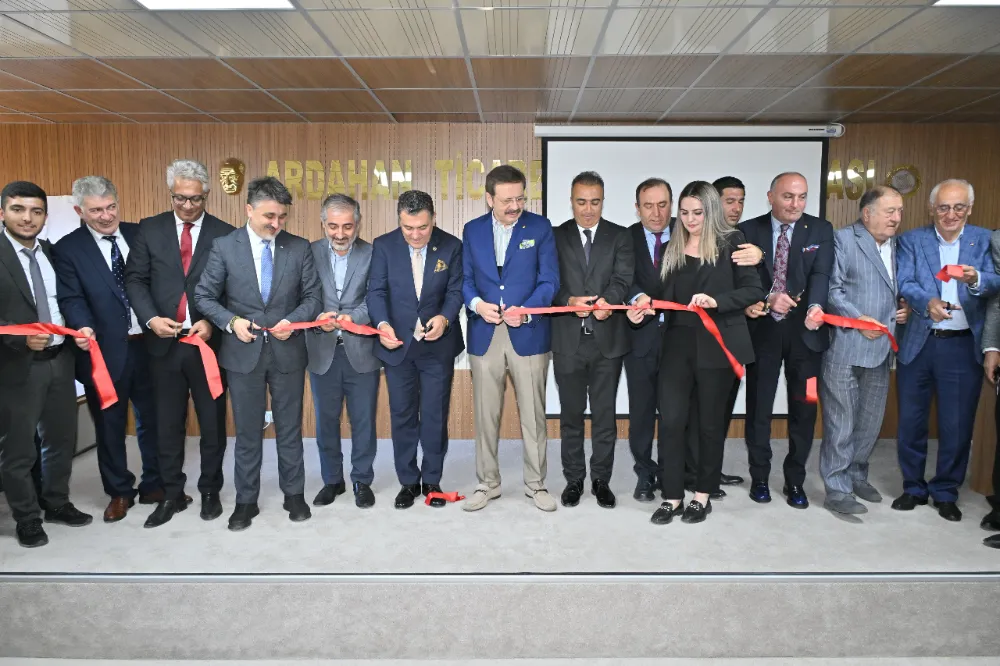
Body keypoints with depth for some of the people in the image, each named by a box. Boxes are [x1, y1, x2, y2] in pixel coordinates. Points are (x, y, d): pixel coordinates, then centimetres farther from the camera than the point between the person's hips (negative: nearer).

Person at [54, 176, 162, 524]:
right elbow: (71, 299, -9)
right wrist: (84, 328, -28)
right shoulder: (67, 248, -1)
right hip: (104, 350, -2)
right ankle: (119, 492, 28)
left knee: (152, 420, 13)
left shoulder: (140, 234, 6)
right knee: (110, 425, 11)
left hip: (148, 344, 2)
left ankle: (154, 485, 30)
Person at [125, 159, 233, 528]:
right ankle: (172, 494, 26)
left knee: (212, 423, 9)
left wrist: (212, 323, -15)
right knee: (168, 425, 11)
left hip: (209, 341, -1)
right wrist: (150, 318, -12)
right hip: (164, 342, 2)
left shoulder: (225, 234, 0)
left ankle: (210, 491, 26)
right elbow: (135, 278, 2)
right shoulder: (149, 229, 4)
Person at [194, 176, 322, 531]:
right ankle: (246, 501, 25)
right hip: (243, 352, 0)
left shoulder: (300, 248, -1)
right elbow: (204, 295, 0)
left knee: (290, 428, 11)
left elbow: (313, 296, 1)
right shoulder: (224, 246, -3)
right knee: (247, 431, 10)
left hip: (287, 351, 1)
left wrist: (293, 320, -16)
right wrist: (231, 321, -15)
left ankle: (294, 494, 28)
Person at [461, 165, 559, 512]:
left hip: (528, 334, -2)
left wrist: (526, 311, -20)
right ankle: (487, 483, 24)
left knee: (533, 414, 6)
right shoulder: (472, 230, 8)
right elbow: (465, 279, 8)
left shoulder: (540, 227, 1)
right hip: (484, 336, 2)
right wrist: (476, 303, -14)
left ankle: (536, 483, 21)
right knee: (485, 415, 9)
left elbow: (549, 280, -4)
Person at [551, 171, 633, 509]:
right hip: (568, 340, 0)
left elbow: (624, 278, -8)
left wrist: (608, 300, -29)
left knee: (605, 414, 8)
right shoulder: (556, 236, 6)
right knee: (571, 413, 11)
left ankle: (601, 479, 22)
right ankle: (574, 479, 24)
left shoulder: (620, 236, 5)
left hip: (607, 339, 0)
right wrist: (569, 301, -21)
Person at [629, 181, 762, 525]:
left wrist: (716, 301, -21)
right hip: (678, 344, 3)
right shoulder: (672, 249, 10)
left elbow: (753, 289, -7)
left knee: (710, 421, 8)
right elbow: (666, 296, 9)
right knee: (672, 420, -1)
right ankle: (672, 496, 11)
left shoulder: (731, 242, -2)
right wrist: (648, 306, -11)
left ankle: (703, 494, 23)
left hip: (717, 344, -3)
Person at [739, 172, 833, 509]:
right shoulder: (748, 230, 0)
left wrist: (815, 306, -33)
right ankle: (759, 477, 26)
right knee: (759, 407, 9)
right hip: (762, 329, 0)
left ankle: (795, 480, 24)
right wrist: (767, 300, -23)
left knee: (803, 409, 8)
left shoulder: (821, 230, 1)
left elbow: (821, 274, -13)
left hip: (804, 331, 1)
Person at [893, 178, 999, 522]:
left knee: (957, 425, 5)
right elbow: (905, 283, -10)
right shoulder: (911, 240, 3)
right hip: (917, 344, 1)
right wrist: (928, 302, -30)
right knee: (911, 421, 10)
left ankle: (946, 492, 23)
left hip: (963, 346, 0)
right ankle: (914, 487, 27)